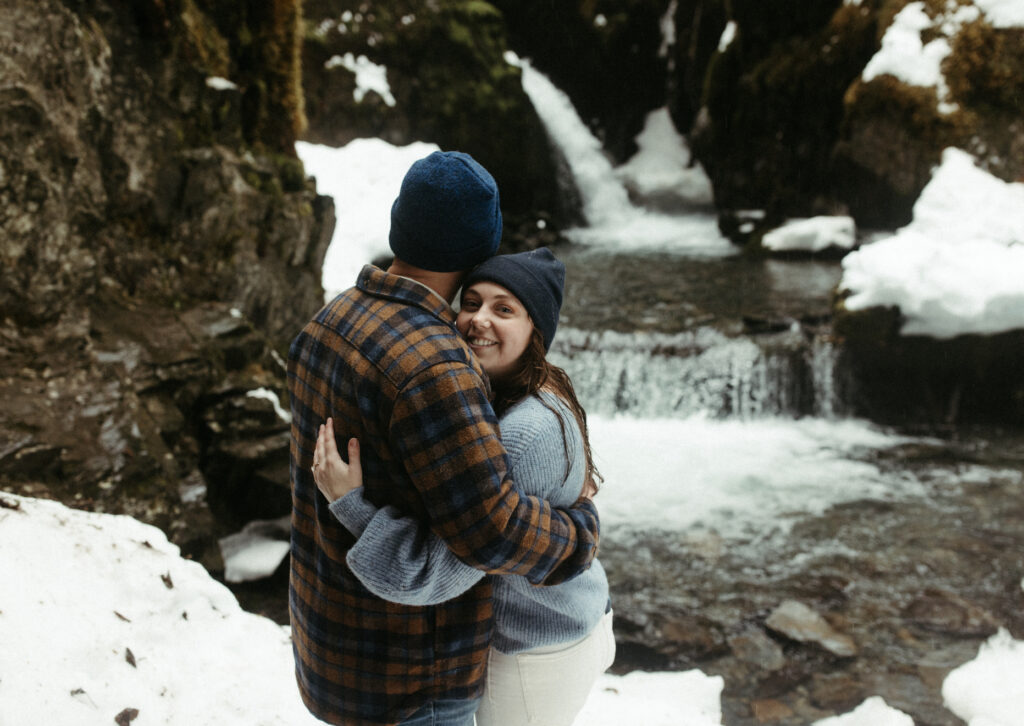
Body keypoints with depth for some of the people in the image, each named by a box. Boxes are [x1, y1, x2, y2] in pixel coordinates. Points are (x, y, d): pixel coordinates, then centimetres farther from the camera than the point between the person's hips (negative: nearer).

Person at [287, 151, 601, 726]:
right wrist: (578, 535, -13)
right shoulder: (432, 369, -32)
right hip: (405, 665, -9)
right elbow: (490, 529, -32)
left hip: (338, 615, 9)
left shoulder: (335, 322, -1)